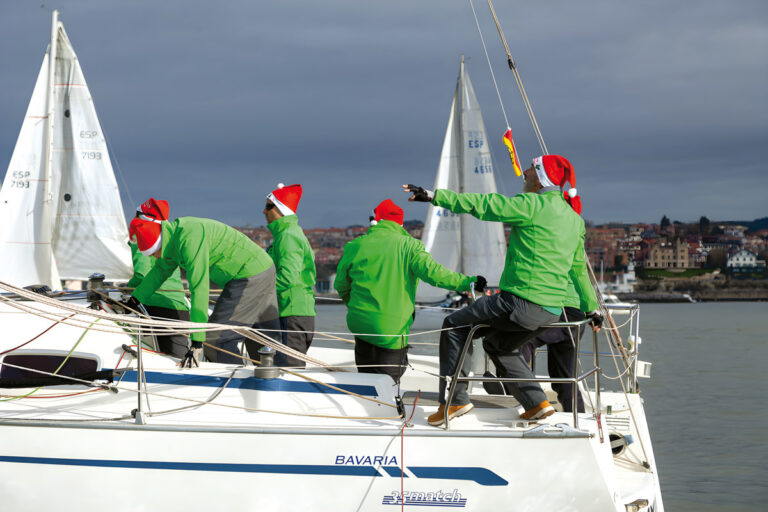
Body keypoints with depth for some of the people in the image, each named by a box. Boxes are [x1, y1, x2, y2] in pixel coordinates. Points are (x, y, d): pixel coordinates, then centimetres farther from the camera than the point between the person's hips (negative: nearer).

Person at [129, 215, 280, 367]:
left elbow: (199, 289, -30)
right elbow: (161, 270, 24)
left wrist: (197, 342, -31)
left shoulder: (190, 239, -26)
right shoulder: (173, 235, 5)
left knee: (216, 339, -11)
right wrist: (135, 298, 31)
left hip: (249, 279, -10)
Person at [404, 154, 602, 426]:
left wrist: (434, 196, -8)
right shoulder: (574, 219, 15)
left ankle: (455, 400, 0)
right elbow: (578, 268, 24)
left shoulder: (532, 205, -11)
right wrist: (591, 308, 35)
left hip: (522, 301, -9)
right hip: (552, 310, 9)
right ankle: (536, 403, 20)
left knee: (456, 325, 6)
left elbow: (482, 205, -12)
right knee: (497, 344, 29)